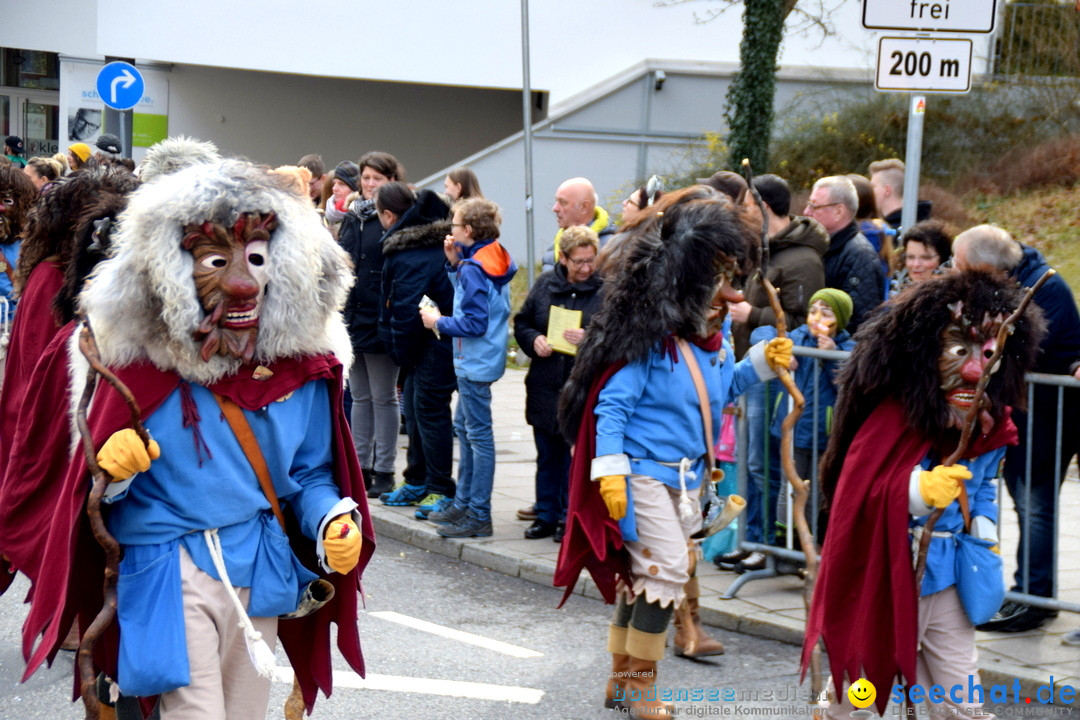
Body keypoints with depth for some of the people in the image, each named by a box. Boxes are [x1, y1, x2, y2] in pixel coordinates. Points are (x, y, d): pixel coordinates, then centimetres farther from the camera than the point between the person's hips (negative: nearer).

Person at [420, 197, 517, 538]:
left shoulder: (473, 267, -19)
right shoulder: (495, 261, 8)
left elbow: (474, 322, -22)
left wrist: (439, 322, -9)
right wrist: (455, 263, 8)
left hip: (476, 363, -10)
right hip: (474, 361, 10)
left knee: (478, 434, -5)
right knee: (464, 427, 20)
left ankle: (479, 516, -1)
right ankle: (463, 503, 30)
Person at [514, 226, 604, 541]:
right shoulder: (545, 284, 8)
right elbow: (521, 323, 15)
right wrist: (534, 340, -5)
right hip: (545, 386, 5)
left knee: (576, 458, 0)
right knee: (547, 457, 13)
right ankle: (546, 516, 22)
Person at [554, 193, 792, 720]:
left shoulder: (712, 339, 4)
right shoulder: (649, 342, -19)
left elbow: (720, 386, 21)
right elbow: (610, 405, -19)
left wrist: (761, 363, 7)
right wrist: (610, 471, -24)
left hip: (685, 475, 8)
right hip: (644, 473, -8)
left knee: (640, 574, 16)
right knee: (666, 567, -12)